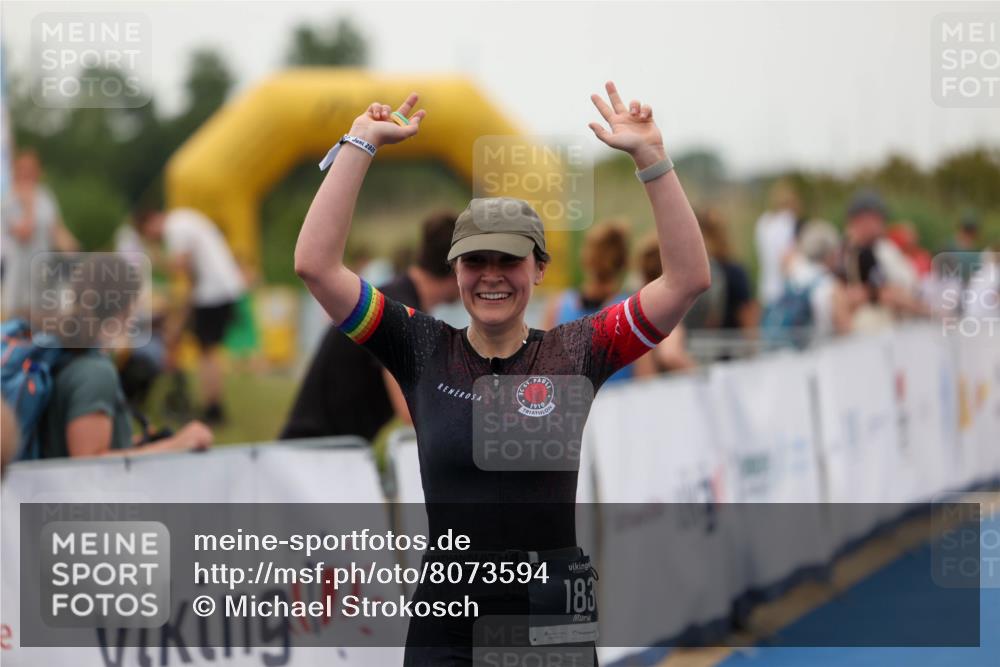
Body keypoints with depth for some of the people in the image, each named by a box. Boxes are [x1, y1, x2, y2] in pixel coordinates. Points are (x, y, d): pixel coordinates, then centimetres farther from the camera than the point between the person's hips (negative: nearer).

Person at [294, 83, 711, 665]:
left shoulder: (572, 354, 0)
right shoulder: (423, 352, 1)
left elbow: (689, 278, -7)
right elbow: (316, 263, -6)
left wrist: (650, 157, -13)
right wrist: (361, 146, -7)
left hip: (554, 617, 0)